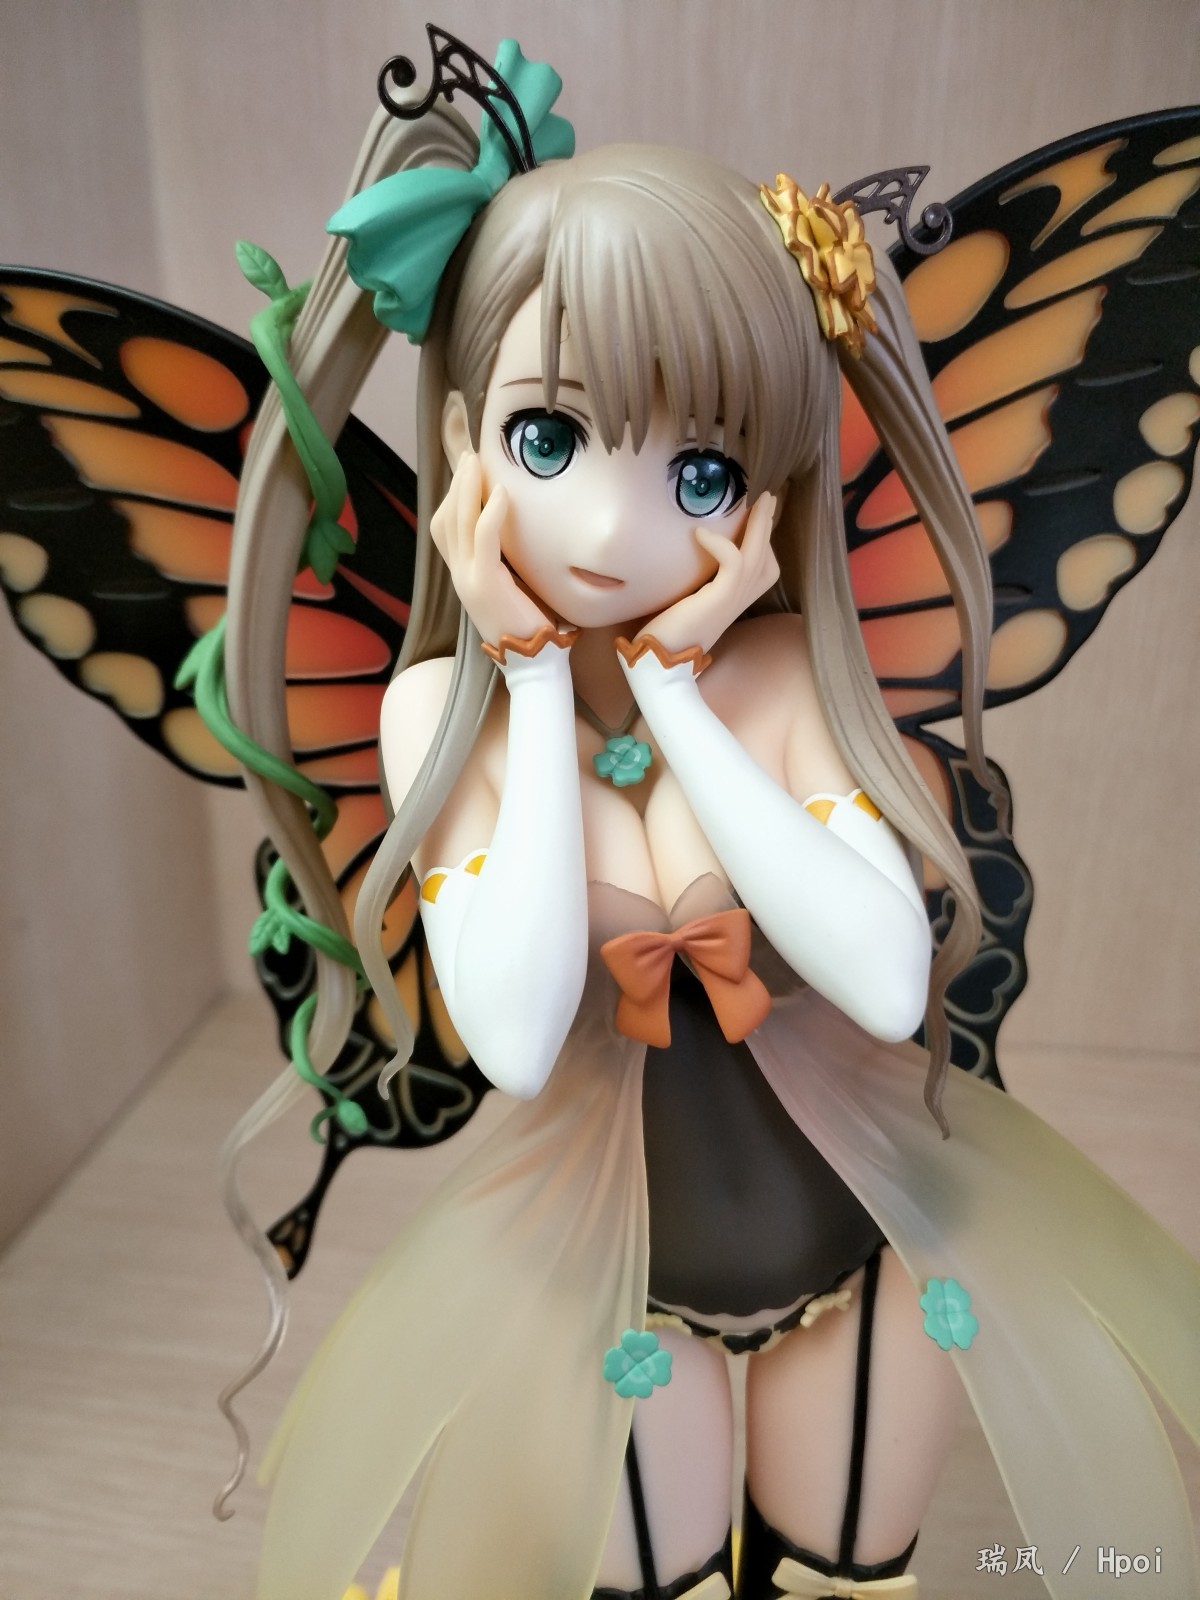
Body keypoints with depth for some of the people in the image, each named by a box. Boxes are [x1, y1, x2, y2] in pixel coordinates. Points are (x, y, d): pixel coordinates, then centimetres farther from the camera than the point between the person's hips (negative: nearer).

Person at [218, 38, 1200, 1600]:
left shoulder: (784, 670, -17)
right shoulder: (443, 705, -17)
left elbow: (891, 986, -28)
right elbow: (517, 1043, -29)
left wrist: (670, 690, -28)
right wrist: (538, 685, -27)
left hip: (867, 1227, 1)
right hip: (612, 1261, 0)